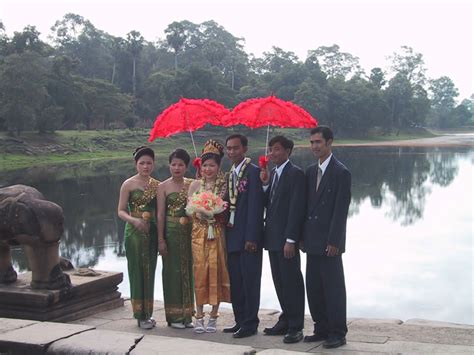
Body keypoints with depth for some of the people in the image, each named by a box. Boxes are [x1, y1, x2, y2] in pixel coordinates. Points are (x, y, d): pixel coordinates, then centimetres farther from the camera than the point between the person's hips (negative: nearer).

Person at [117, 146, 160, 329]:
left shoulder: (157, 185, 8)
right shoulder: (128, 184, -3)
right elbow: (121, 211, -4)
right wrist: (134, 220, -22)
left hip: (151, 232, 4)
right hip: (134, 232, -4)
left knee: (150, 272, 8)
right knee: (137, 271, -2)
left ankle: (147, 313, 19)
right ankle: (140, 315, 5)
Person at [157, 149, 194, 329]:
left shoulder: (192, 184, 7)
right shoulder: (163, 186, 0)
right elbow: (160, 214, -4)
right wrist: (160, 239, -8)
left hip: (189, 233, 3)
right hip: (171, 233, -3)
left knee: (188, 271, 7)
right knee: (173, 271, 2)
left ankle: (187, 315, 17)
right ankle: (174, 316, 12)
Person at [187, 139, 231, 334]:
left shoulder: (224, 185, 2)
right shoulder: (196, 184, 6)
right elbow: (188, 208, 4)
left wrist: (218, 211, -18)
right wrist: (198, 212, -15)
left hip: (218, 233, -1)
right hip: (199, 232, 1)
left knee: (216, 271, -2)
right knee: (200, 271, -2)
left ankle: (213, 316, 7)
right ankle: (199, 316, 5)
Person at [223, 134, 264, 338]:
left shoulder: (253, 172, -9)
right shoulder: (230, 174, 16)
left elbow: (255, 206, -15)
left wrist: (251, 237, -19)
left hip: (248, 237, -8)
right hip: (232, 237, 8)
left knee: (250, 282, -2)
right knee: (235, 283, 12)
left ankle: (250, 324, 6)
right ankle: (240, 321, 20)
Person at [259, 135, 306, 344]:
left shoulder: (295, 174, -11)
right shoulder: (272, 174, 14)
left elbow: (296, 208, -16)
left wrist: (290, 240, -19)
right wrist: (265, 184, -2)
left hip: (286, 239, -8)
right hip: (272, 237, 8)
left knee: (291, 281, -2)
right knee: (279, 281, 13)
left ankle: (296, 327, 6)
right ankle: (286, 321, 24)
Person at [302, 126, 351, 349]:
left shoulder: (341, 173, -9)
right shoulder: (310, 171, 12)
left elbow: (341, 210, -13)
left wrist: (334, 241, -16)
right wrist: (303, 236, 10)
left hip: (329, 242, -7)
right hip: (312, 241, 7)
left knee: (333, 287, -1)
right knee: (313, 287, 11)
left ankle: (338, 333, 8)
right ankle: (321, 329, 21)